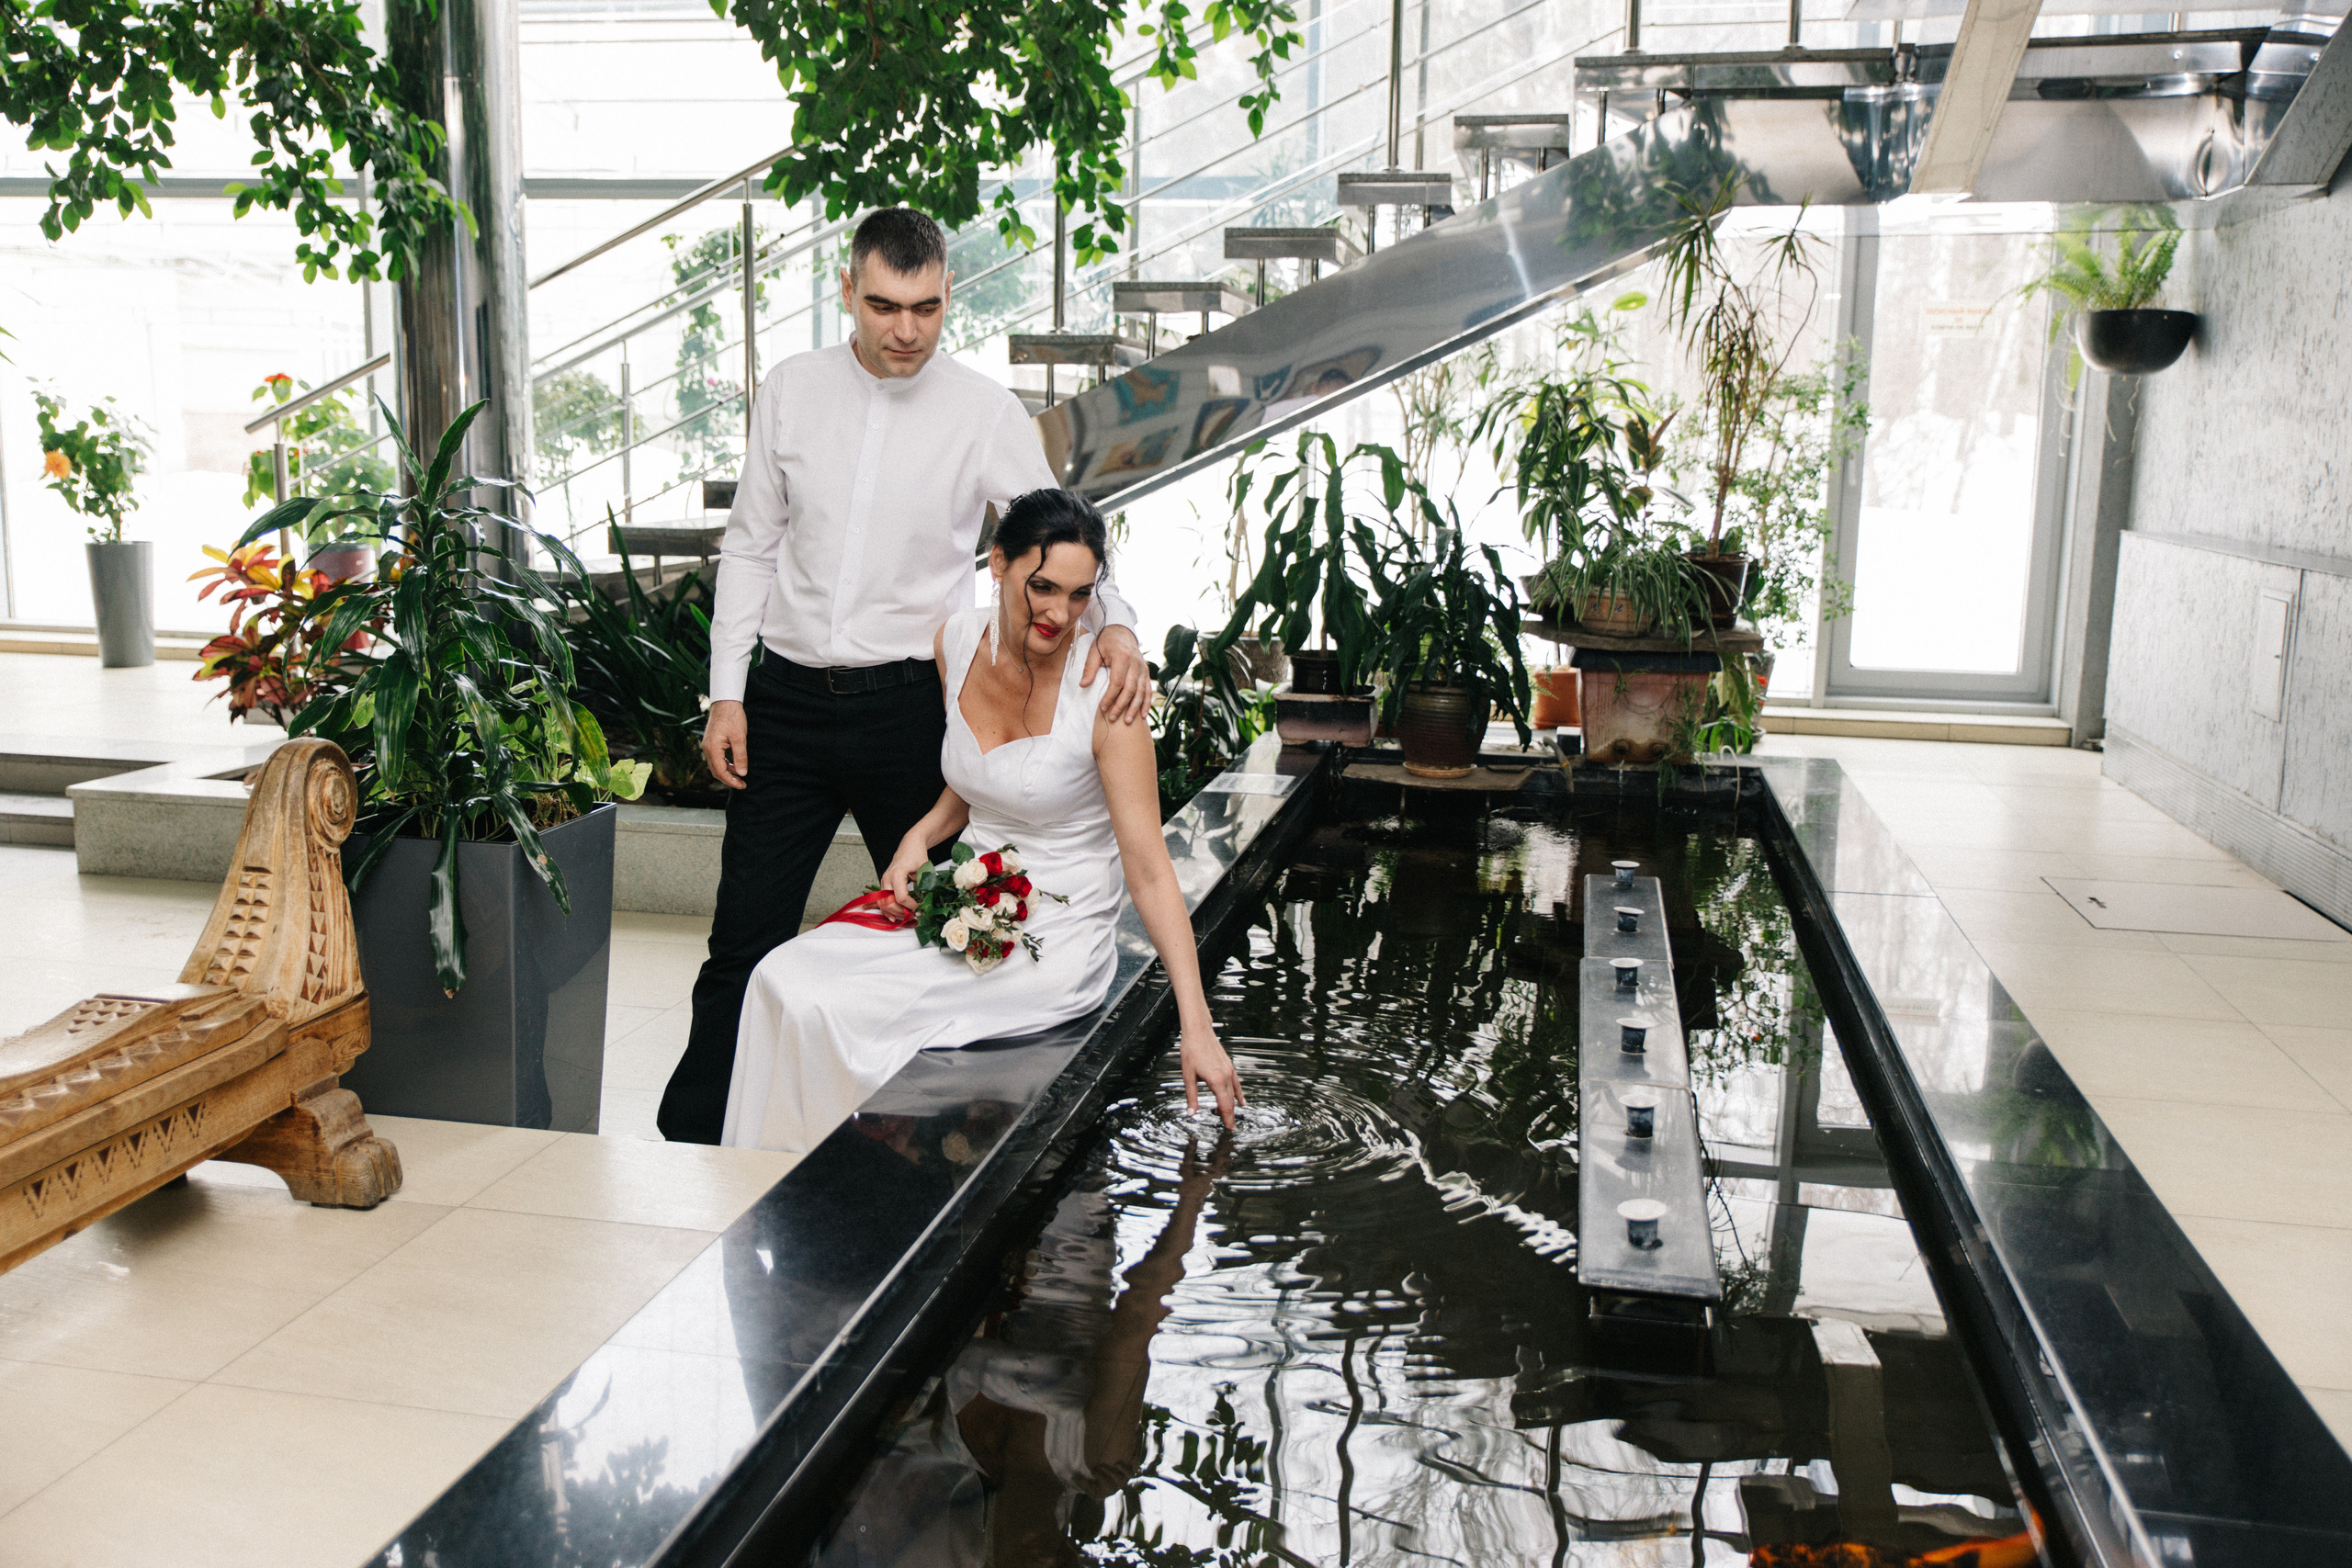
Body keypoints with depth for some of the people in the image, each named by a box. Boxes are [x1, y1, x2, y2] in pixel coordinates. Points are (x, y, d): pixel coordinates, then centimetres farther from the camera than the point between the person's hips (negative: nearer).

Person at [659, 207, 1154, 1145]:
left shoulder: (987, 415, -3)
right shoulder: (791, 391, 4)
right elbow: (750, 548, 8)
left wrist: (1113, 622, -25)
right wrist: (727, 693, 3)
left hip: (910, 707, -1)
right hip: (786, 701, 2)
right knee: (745, 940, 4)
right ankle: (688, 1144, 15)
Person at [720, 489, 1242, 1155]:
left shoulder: (1103, 692, -19)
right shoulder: (958, 641, -1)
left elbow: (1149, 870, -19)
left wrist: (1196, 1028, -22)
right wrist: (921, 837, -3)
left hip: (1056, 939, -6)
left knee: (830, 1010, -22)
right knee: (783, 979, -13)